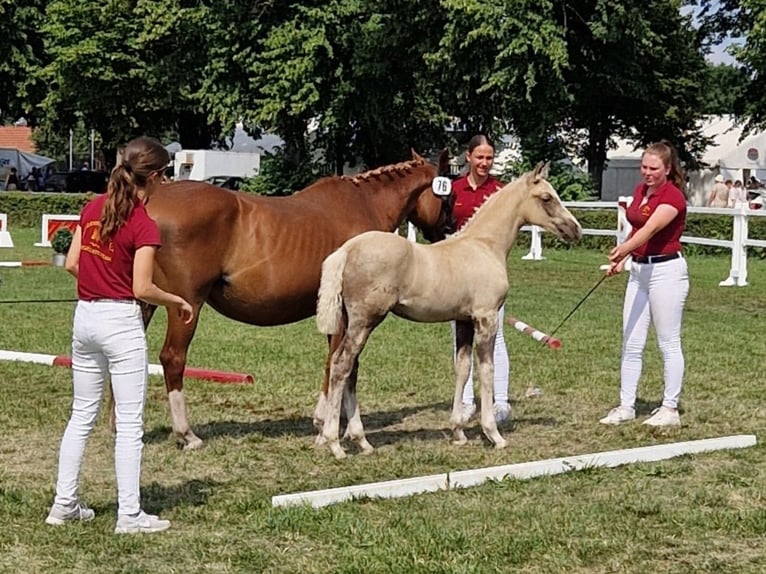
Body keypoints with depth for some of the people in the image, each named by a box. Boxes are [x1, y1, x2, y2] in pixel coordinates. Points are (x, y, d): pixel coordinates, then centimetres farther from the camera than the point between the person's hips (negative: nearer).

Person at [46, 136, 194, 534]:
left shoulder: (93, 208, 4)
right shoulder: (144, 226, -15)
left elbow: (71, 263, 6)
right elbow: (142, 289, -17)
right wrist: (177, 302, -2)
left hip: (85, 315, 7)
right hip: (121, 322, -7)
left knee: (82, 415, 16)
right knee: (129, 423, 1)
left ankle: (64, 503, 20)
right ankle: (129, 514, 4)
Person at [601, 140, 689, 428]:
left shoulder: (673, 196, -16)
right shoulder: (641, 190, 9)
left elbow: (649, 229, -32)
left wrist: (624, 249, -47)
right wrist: (621, 259, 11)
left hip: (666, 271, -9)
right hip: (639, 269, 9)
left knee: (669, 343, 0)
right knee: (631, 344, 9)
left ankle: (670, 409, 8)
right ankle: (626, 406, 15)